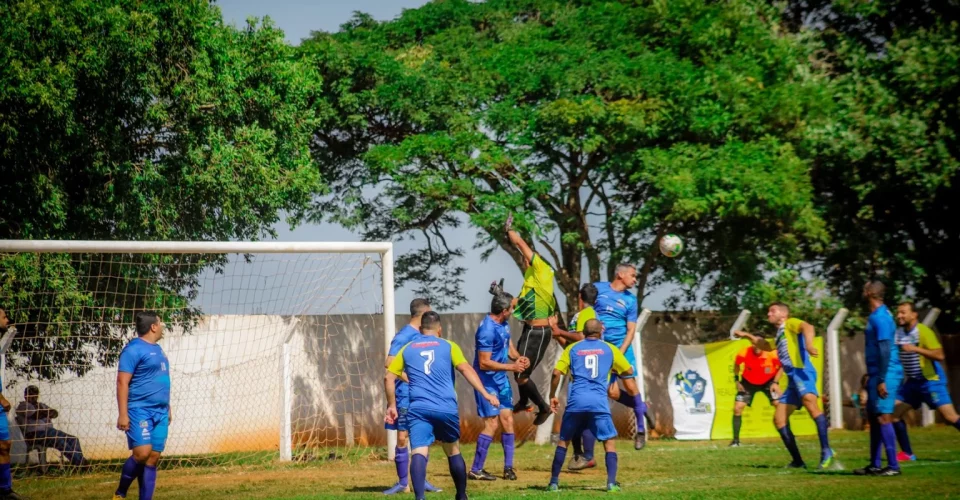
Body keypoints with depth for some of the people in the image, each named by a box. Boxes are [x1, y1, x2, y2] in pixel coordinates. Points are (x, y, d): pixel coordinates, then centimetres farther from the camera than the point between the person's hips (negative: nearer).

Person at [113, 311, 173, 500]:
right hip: (140, 410, -8)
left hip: (160, 413, 8)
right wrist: (123, 414, -19)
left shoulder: (157, 349, 18)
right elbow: (122, 382, -13)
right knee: (142, 453, -18)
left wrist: (167, 408, 25)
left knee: (153, 458, 2)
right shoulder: (134, 349, -9)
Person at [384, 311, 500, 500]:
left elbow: (389, 377, 14)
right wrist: (485, 394, -8)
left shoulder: (407, 349, 16)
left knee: (419, 453, -14)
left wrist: (391, 405, 23)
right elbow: (466, 369, -3)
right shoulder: (448, 346, 10)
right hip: (446, 409, 0)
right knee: (453, 452, 20)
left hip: (418, 409, 0)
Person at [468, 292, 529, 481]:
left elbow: (509, 346, 15)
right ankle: (476, 470, 0)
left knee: (507, 420, 8)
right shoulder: (487, 330, -24)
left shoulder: (504, 324, 5)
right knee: (492, 423, -9)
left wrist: (518, 358, -7)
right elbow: (484, 363, -24)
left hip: (501, 379, 9)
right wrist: (512, 367, -24)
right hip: (487, 380, -9)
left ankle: (508, 467, 15)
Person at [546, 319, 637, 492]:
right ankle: (612, 482, -6)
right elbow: (629, 371, 20)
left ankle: (554, 482, 11)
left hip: (576, 401, 1)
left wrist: (552, 396, 13)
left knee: (563, 440, 14)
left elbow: (557, 373, 3)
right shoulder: (609, 349, 12)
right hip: (599, 402, -1)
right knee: (610, 442, 8)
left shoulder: (572, 348, 13)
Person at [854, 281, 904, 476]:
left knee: (883, 417, -11)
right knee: (873, 417, 13)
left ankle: (893, 466, -11)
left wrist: (882, 380, -23)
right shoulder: (875, 315, 15)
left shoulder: (880, 317, -16)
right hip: (877, 374, 10)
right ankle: (875, 465, 19)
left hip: (885, 374, -10)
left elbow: (885, 350, -21)